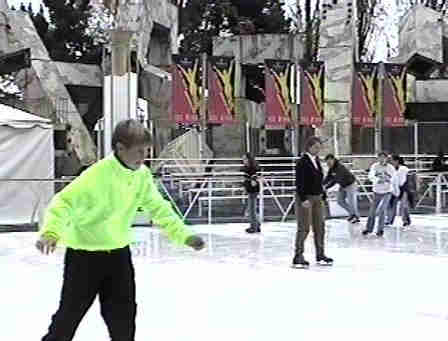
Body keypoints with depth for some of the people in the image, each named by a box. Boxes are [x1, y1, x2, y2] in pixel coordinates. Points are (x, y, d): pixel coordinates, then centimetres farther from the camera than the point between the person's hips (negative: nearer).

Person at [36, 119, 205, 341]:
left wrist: (184, 235, -6)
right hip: (85, 254, -5)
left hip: (119, 252, 5)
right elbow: (65, 201, -33)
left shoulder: (142, 175, -7)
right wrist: (51, 232, -50)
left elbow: (158, 208, 2)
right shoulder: (98, 174, -27)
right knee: (71, 313, 8)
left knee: (123, 313, 9)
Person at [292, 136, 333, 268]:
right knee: (304, 228, -5)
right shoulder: (302, 162, -12)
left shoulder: (317, 161, 12)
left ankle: (320, 255, 23)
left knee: (320, 226, 12)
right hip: (305, 198, -8)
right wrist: (303, 199, -22)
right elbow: (299, 183, -17)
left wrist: (322, 195, 13)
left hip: (317, 198, 8)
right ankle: (298, 257, 2)